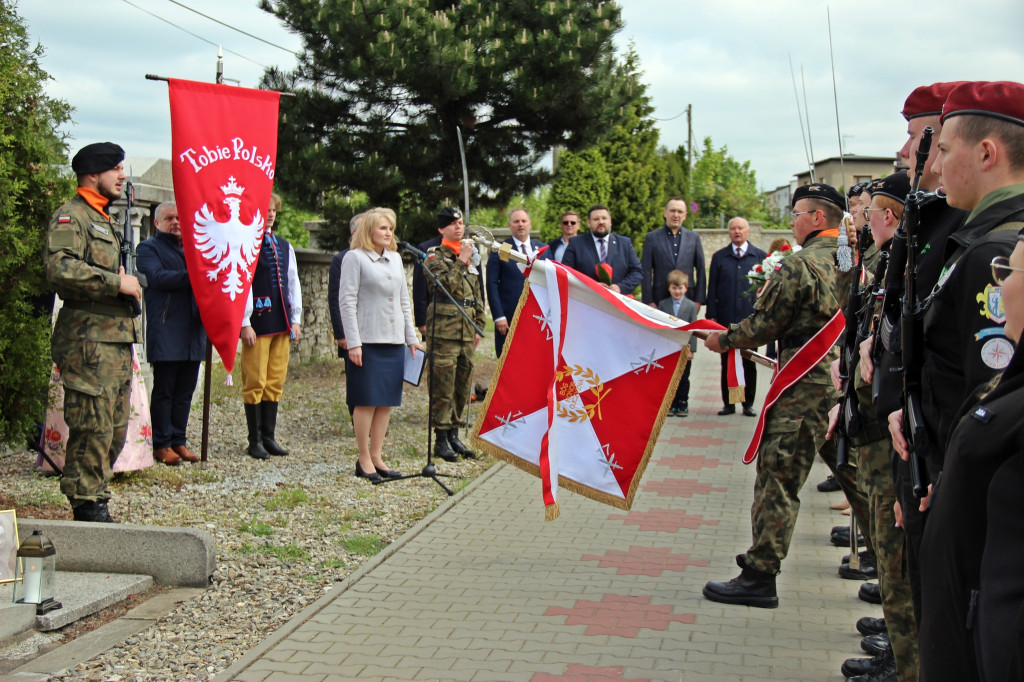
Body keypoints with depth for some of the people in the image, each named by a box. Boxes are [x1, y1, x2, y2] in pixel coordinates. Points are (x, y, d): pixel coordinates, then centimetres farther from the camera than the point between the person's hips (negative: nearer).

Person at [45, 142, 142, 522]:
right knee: (93, 428, -8)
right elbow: (60, 268, -23)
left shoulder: (106, 221, 24)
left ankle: (96, 502, 21)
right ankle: (88, 507, 0)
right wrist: (117, 282, -19)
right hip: (90, 340, -10)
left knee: (115, 429, 12)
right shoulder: (71, 217, -7)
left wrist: (131, 284, 14)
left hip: (119, 339, 10)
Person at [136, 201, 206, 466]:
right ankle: (161, 444, 5)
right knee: (164, 390, -2)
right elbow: (158, 277, -15)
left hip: (193, 332, 6)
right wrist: (192, 276, -24)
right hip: (165, 332, -6)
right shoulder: (149, 248, 2)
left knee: (185, 391, 8)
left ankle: (179, 441, 15)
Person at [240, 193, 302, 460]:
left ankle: (269, 437, 17)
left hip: (282, 324, 7)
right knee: (255, 383, -2)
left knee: (275, 382, 9)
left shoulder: (284, 246, 16)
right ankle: (255, 441, 7)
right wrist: (244, 323, -15)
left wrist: (295, 319, 11)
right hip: (257, 324, -6)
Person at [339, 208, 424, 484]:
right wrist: (353, 342, -14)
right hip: (367, 340, -6)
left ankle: (377, 456, 15)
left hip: (393, 341, 6)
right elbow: (347, 301, -8)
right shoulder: (355, 258, -3)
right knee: (367, 401, -3)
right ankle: (364, 459, 7)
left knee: (386, 401, 7)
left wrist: (411, 337, 14)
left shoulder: (395, 258, 15)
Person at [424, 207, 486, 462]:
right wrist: (461, 261, -15)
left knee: (463, 385, 9)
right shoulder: (434, 256, -2)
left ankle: (453, 434, 18)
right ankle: (441, 438, 0)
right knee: (442, 386, -6)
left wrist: (478, 326, 18)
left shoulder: (469, 257, 18)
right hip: (444, 329, -7)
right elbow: (446, 284, -18)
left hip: (466, 332, 7)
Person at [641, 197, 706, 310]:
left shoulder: (694, 237, 11)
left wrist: (699, 300, 3)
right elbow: (646, 272, 3)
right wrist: (648, 301, -4)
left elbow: (700, 271, 10)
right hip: (660, 300, -1)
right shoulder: (652, 237, 6)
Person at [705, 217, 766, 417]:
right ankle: (728, 403, 13)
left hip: (751, 318, -1)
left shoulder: (760, 256, 6)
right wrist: (711, 315, -1)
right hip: (726, 319, 1)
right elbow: (712, 288, 6)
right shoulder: (719, 257, 8)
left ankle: (748, 403, 15)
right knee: (727, 362, 5)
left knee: (749, 362, 6)